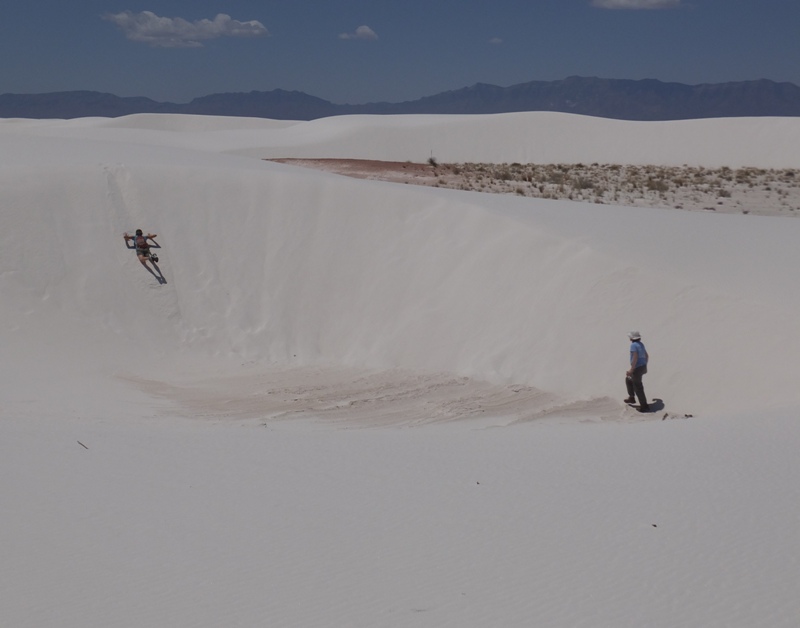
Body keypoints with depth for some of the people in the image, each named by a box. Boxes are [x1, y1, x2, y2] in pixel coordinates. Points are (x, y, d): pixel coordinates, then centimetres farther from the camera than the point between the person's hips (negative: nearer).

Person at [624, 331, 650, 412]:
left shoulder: (633, 345, -17)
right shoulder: (641, 344, 11)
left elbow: (635, 357, -26)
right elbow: (646, 356, 19)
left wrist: (631, 369, -23)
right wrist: (645, 366, 29)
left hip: (637, 368, -10)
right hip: (643, 367, 10)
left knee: (638, 388, -2)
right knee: (628, 379, 28)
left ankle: (644, 406, 1)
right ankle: (631, 398, 33)